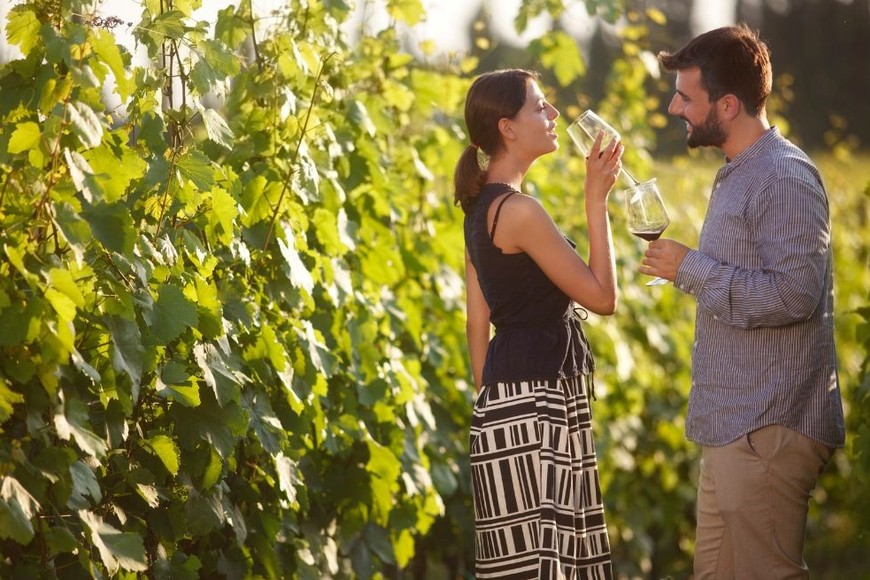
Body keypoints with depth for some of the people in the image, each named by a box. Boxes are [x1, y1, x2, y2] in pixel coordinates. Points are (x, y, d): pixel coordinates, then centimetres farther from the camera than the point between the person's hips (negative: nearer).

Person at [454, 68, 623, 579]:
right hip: (533, 402, -10)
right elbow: (602, 296, -14)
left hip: (513, 398, 10)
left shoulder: (482, 207, 12)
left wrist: (493, 399, 18)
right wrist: (597, 198, -11)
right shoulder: (519, 210, -17)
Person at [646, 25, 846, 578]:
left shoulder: (786, 177, -15)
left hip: (770, 429, -10)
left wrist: (692, 268, -17)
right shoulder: (739, 175, 16)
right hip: (733, 427, 10)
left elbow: (794, 295, -24)